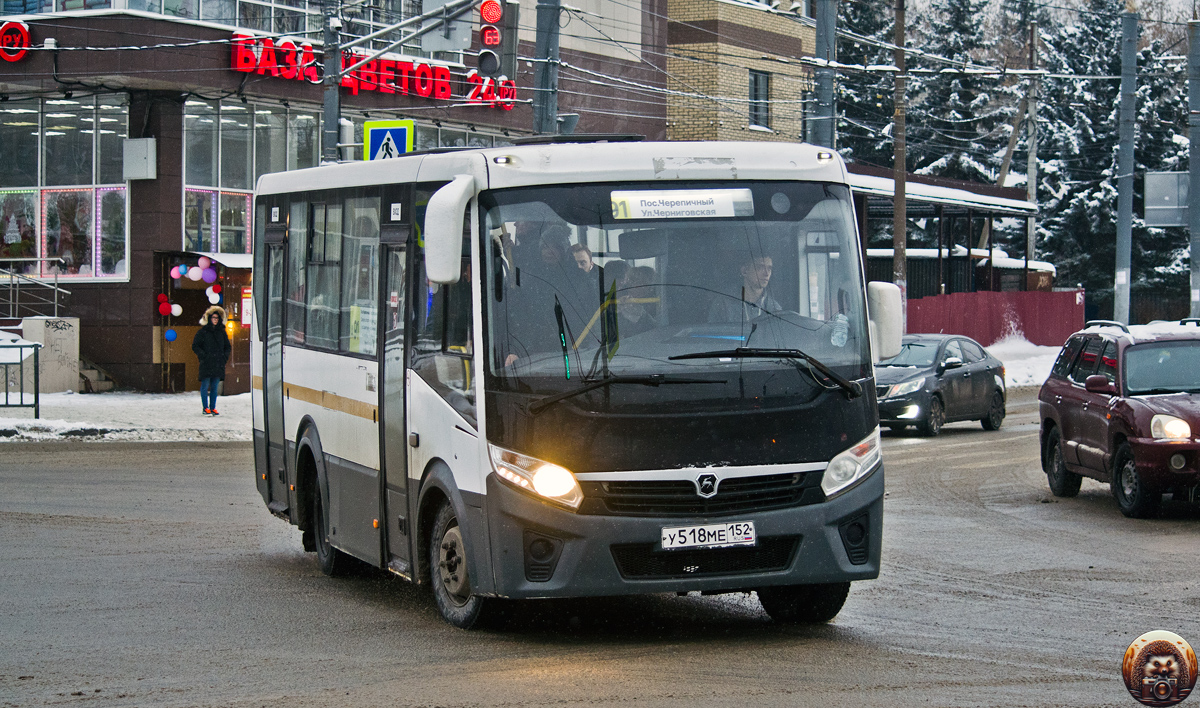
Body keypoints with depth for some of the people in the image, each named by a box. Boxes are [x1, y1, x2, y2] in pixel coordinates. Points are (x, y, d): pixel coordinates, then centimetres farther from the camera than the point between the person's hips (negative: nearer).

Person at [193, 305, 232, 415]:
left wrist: (225, 356, 7)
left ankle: (213, 408, 11)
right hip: (206, 364, -4)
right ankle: (206, 408, -1)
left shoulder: (221, 332, 14)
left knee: (215, 386, 6)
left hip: (218, 364, 4)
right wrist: (203, 355, -11)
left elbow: (227, 347, 24)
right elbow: (195, 346, 1)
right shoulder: (203, 332, 1)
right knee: (205, 385, -5)